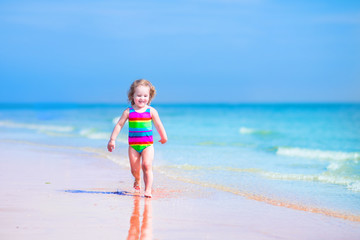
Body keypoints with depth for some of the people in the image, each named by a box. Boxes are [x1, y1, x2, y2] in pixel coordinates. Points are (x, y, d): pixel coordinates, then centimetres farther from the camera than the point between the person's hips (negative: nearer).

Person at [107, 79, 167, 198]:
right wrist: (112, 139, 2)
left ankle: (148, 190, -16)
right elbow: (119, 125, 4)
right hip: (133, 145, 1)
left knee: (147, 165, -18)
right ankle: (137, 180, 39)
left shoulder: (151, 111, 0)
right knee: (134, 169, 5)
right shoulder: (128, 111, 0)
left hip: (147, 144, -1)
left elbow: (159, 125, 12)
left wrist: (163, 137, 23)